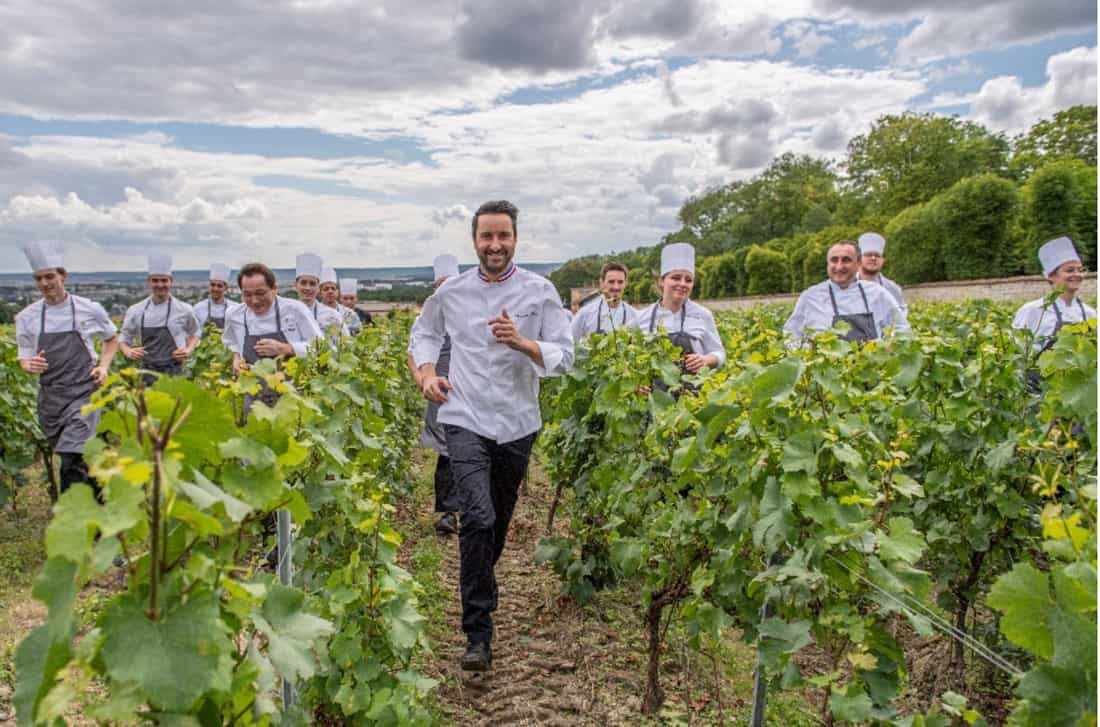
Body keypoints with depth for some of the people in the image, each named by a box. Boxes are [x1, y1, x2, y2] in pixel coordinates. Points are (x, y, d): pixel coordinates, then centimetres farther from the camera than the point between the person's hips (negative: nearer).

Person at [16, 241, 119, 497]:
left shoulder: (90, 310, -3)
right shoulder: (27, 317, 2)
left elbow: (111, 338, 15)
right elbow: (24, 359, 10)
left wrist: (104, 366, -1)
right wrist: (30, 365, -14)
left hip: (83, 392, -3)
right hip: (50, 396, 3)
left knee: (72, 461, -16)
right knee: (84, 460, 12)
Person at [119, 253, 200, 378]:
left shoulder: (184, 310, -1)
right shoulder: (135, 311, 3)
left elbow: (194, 333, 16)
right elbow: (124, 339, 15)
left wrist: (189, 350, -1)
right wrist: (128, 352, -6)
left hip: (173, 373, -1)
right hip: (147, 372, 2)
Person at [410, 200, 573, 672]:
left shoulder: (540, 291, -3)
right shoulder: (451, 292, 3)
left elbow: (564, 357, -7)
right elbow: (424, 333, 21)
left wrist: (521, 343, -25)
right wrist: (427, 373, 3)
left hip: (517, 424, 1)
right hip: (466, 421, -1)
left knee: (499, 521, 17)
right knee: (478, 519, -16)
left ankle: (477, 588, 46)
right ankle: (478, 633, -7)